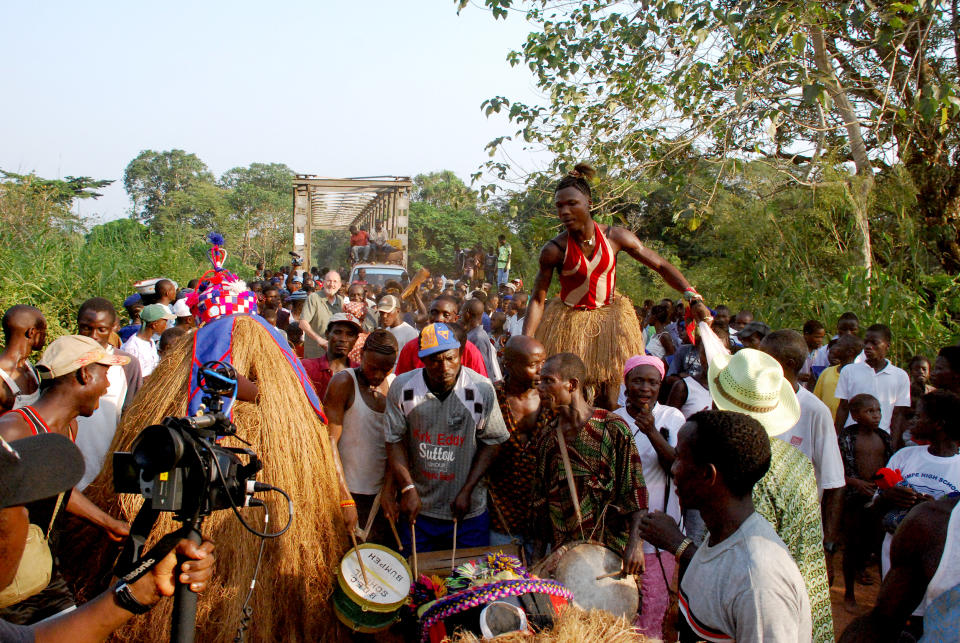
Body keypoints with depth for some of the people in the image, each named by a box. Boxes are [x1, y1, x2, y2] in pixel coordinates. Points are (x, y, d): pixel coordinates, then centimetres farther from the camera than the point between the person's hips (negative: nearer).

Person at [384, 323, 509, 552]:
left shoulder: (482, 389, -12)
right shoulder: (402, 387, -9)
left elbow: (491, 443, -4)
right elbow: (395, 441, -2)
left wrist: (467, 492, -9)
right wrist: (408, 489, -11)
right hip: (418, 508, 1)